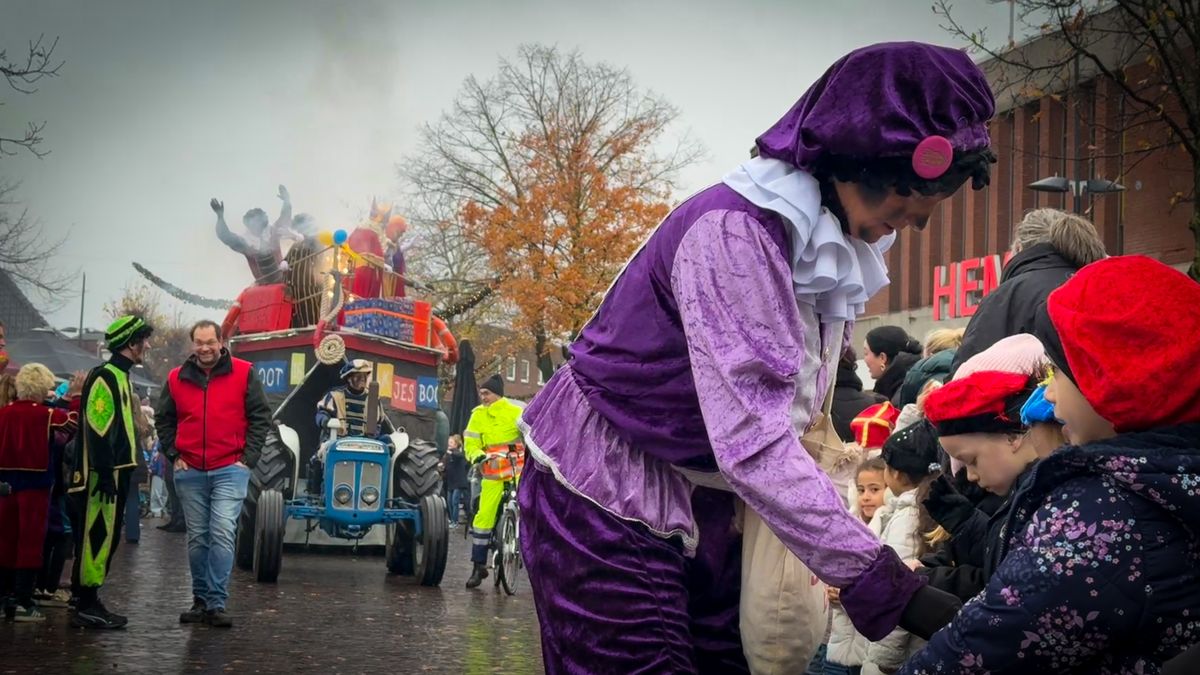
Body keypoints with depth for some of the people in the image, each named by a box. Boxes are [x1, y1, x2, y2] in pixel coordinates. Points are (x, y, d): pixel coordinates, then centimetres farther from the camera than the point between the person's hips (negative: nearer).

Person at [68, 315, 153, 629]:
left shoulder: (120, 377, 19)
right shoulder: (105, 377, -13)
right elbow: (97, 429, -21)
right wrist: (105, 475, -24)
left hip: (115, 474, 10)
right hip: (103, 476, -10)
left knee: (104, 539, 12)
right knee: (97, 537, -9)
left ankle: (88, 602, 18)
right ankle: (86, 606, -6)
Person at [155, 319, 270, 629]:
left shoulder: (243, 373, -1)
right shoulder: (177, 379, 6)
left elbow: (261, 417, 2)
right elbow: (163, 420, 18)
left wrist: (248, 457, -5)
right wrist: (174, 455, 6)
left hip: (229, 470, -3)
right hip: (189, 472, 3)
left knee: (222, 534, -13)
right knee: (197, 538, 10)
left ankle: (216, 603, -9)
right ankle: (200, 600, 19)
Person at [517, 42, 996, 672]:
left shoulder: (831, 243, 3)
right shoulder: (735, 230, -24)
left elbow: (779, 413, 6)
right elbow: (753, 443, -31)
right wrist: (888, 585, -33)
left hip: (701, 510, 8)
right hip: (605, 502, -8)